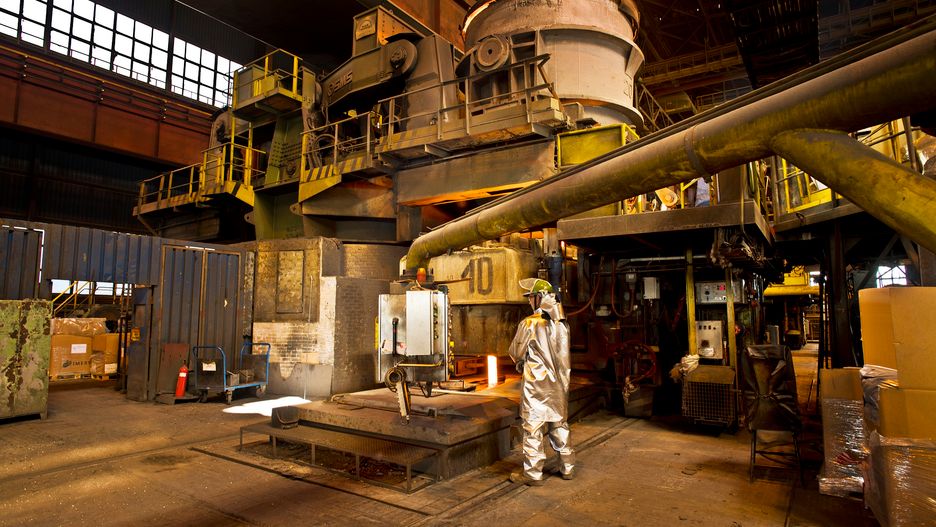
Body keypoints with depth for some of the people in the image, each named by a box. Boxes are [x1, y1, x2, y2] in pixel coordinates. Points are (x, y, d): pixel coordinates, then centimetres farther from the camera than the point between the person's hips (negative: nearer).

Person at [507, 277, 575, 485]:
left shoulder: (530, 324, -16)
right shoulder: (562, 323, 3)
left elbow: (515, 353, -7)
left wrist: (521, 363, 16)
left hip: (537, 384, -6)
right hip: (559, 383, 6)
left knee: (533, 428, 3)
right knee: (559, 425, 18)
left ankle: (532, 473, 10)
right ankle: (567, 467, 28)